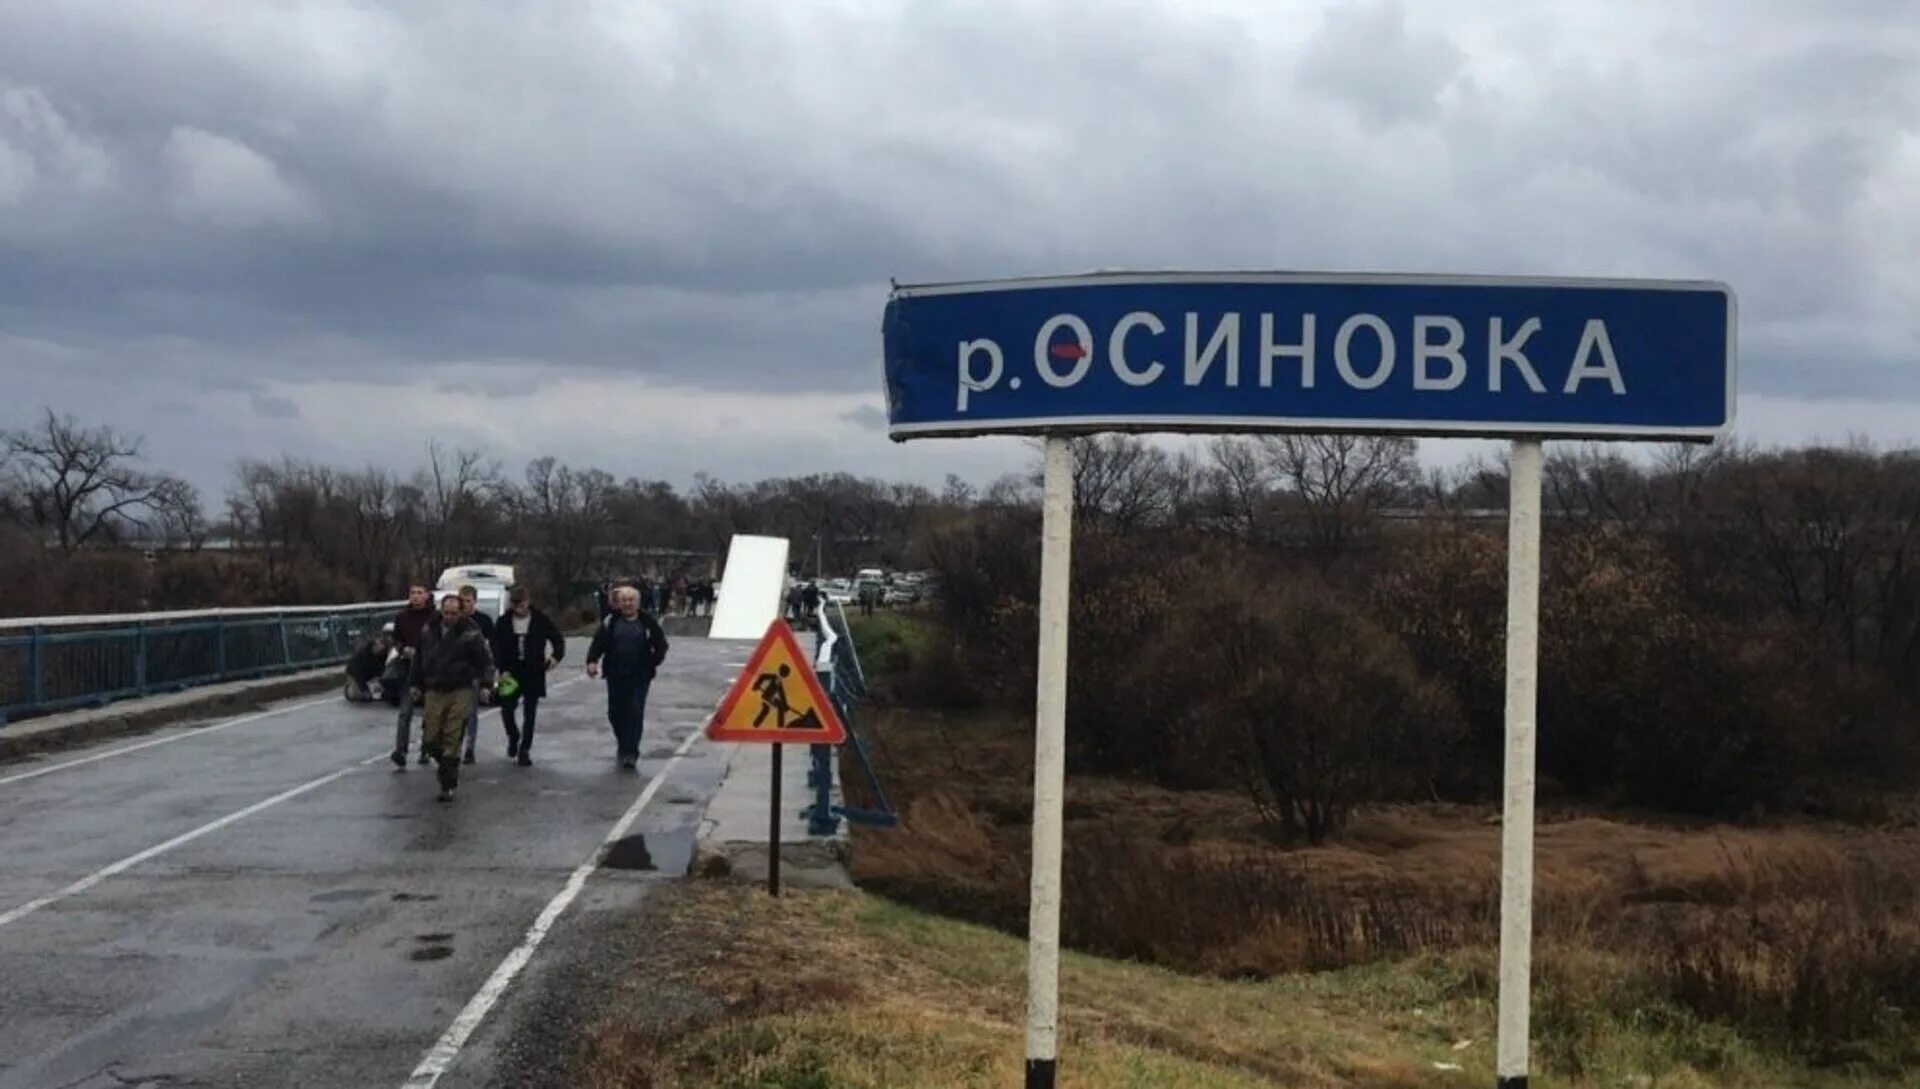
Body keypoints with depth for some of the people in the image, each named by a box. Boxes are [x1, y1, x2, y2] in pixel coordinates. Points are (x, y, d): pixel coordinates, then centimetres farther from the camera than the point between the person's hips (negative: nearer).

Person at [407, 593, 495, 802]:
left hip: (460, 692, -4)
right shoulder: (429, 632, 7)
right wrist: (417, 684, 20)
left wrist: (486, 684, -12)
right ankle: (448, 766, 30)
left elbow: (486, 660, -1)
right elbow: (419, 658, 20)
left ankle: (448, 785, 0)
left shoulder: (470, 633, -5)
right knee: (430, 740, 3)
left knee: (452, 741, -6)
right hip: (434, 691, 4)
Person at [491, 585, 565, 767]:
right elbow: (496, 648, 1)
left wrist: (555, 656, -13)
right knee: (507, 710, -1)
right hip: (511, 672, 1)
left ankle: (524, 750, 9)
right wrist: (502, 669, -10)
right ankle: (513, 737, 28)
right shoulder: (504, 622, 0)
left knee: (530, 714, 1)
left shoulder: (541, 620, -3)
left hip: (533, 673, -1)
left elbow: (558, 640, 4)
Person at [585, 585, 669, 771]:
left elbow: (661, 645, 8)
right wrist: (592, 661, -13)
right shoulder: (610, 623, 6)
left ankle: (630, 753, -7)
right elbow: (598, 643, 3)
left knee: (635, 713, -9)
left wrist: (654, 662, -5)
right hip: (616, 676, 2)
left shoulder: (648, 623, 3)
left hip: (640, 677, -2)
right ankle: (624, 747, 28)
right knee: (615, 713, 7)